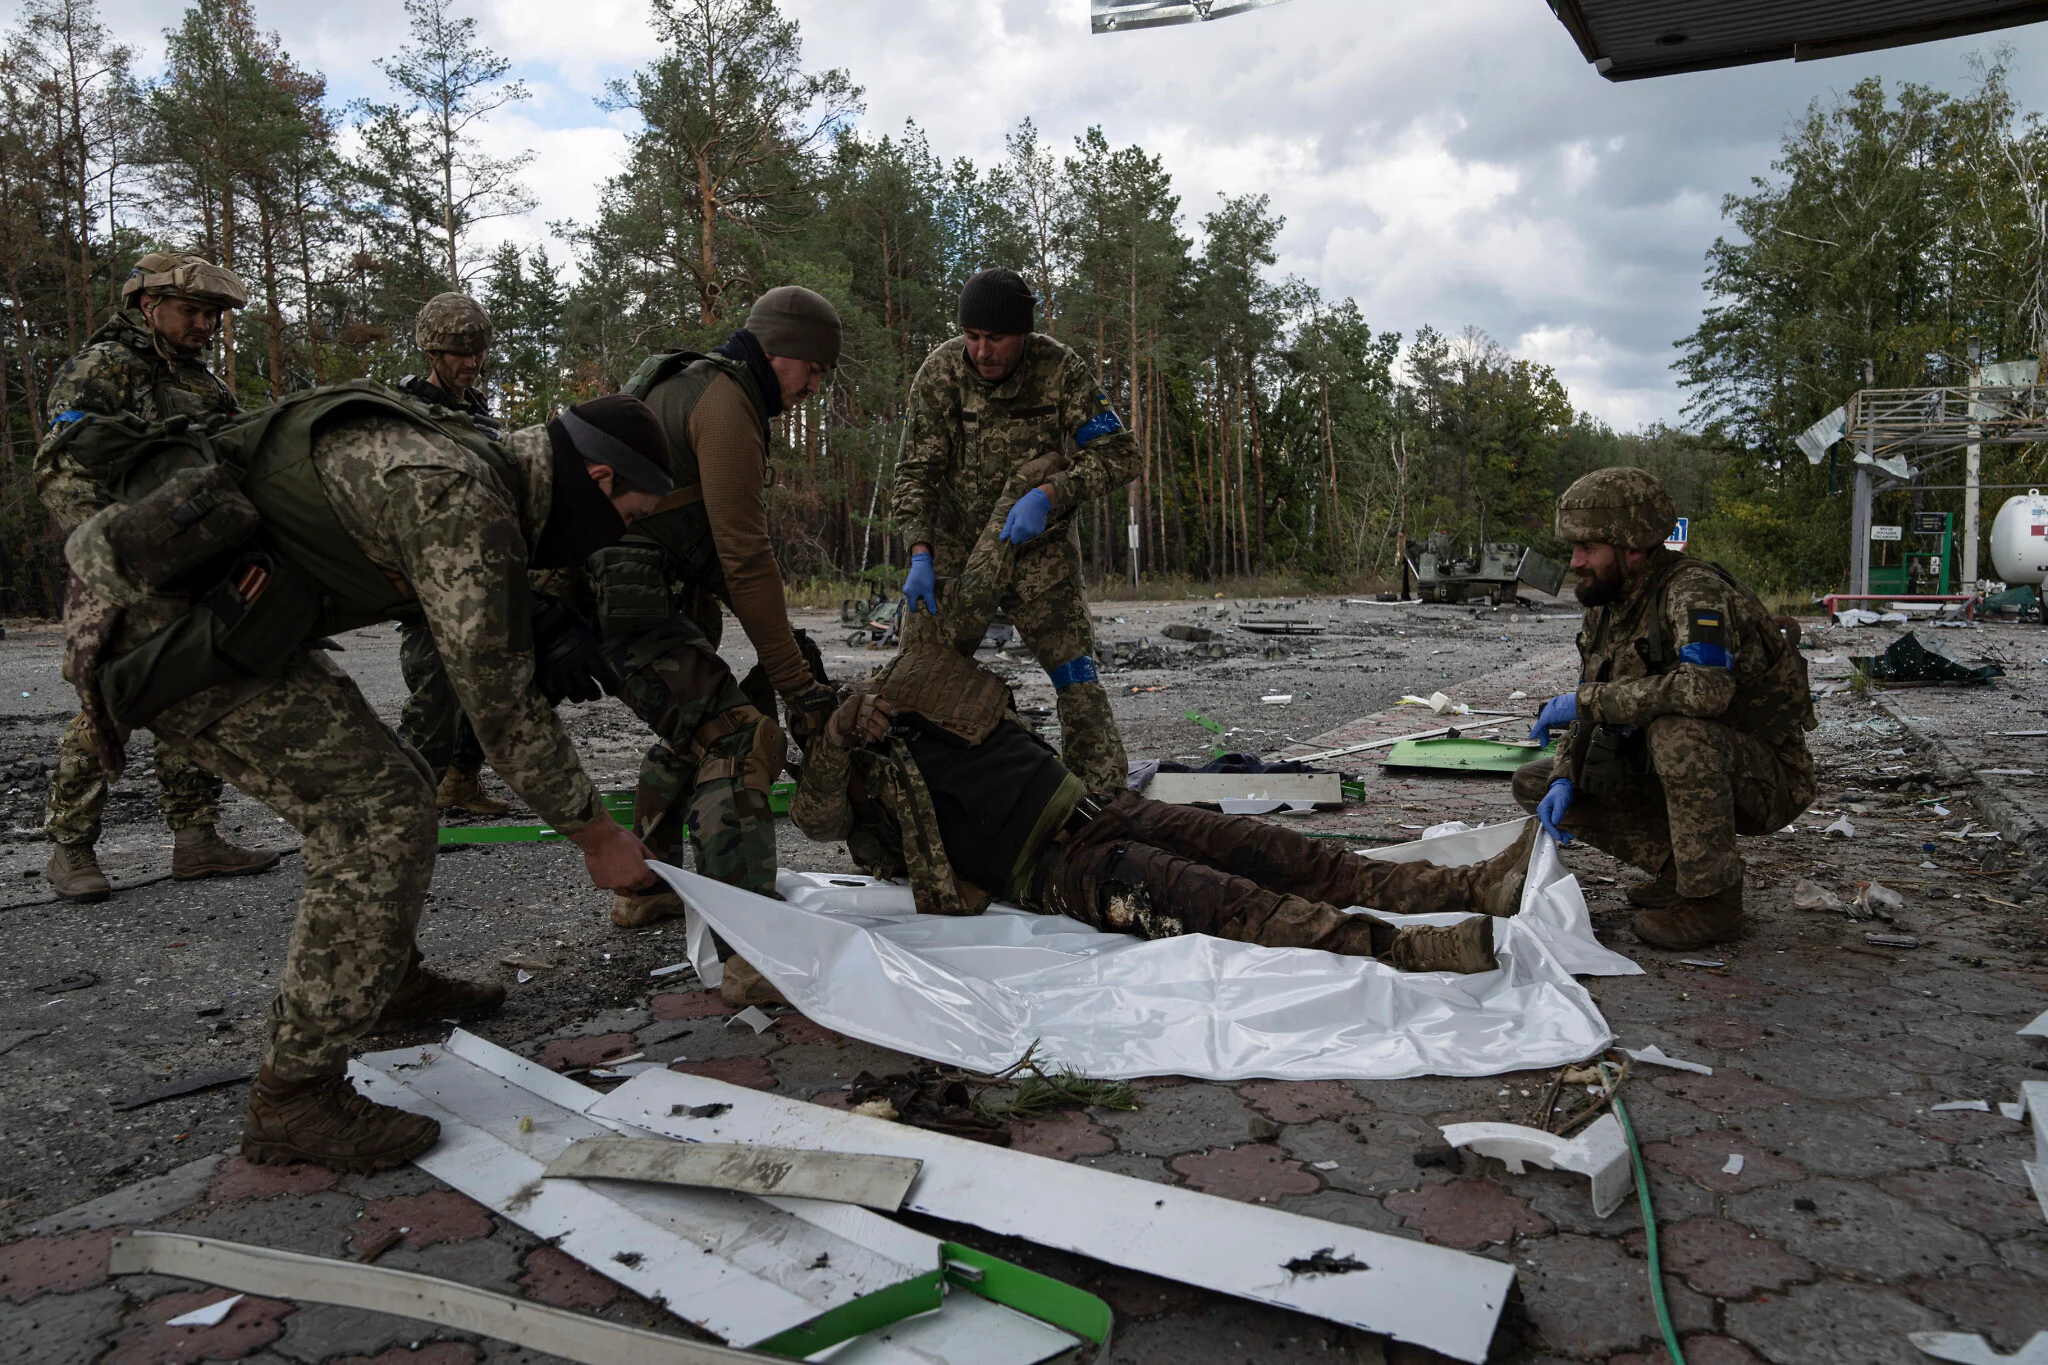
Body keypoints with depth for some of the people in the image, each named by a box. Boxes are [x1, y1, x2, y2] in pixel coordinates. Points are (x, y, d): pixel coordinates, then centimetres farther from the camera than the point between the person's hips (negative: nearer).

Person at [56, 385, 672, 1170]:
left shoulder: (468, 465, 8)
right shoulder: (467, 507, -22)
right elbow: (500, 706, -19)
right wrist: (596, 837, -9)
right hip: (166, 621, -10)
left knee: (383, 790, 15)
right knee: (376, 816, -11)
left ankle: (389, 980, 36)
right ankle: (293, 1099, -4)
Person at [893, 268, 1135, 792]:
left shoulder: (1060, 370, -13)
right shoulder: (939, 373, -8)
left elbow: (1118, 452, -13)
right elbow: (918, 472, -5)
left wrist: (1048, 496, -28)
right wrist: (919, 555, -18)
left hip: (1039, 548, -2)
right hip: (956, 544, 2)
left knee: (1075, 678, -12)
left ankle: (1104, 795, -2)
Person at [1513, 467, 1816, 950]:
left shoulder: (1694, 592, -24)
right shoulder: (1608, 606, 2)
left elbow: (1706, 687, -43)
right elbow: (1589, 713, 6)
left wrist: (1587, 701, -32)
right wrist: (1564, 780, -13)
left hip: (1765, 778, -8)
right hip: (1674, 771, 8)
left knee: (1677, 729, -39)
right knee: (1533, 783, 0)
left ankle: (1713, 897, -21)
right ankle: (1675, 867, 5)